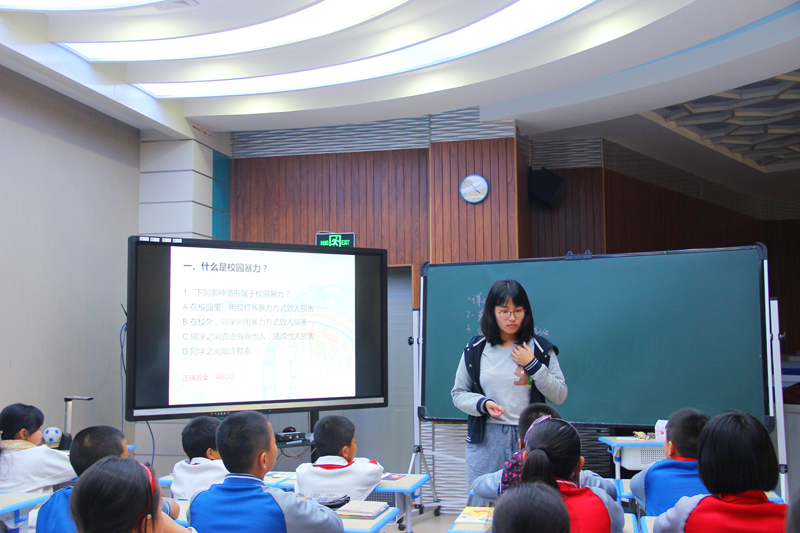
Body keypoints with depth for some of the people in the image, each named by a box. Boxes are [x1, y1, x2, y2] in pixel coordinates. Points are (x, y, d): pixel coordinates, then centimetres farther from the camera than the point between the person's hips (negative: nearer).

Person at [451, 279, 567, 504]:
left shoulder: (540, 349, 4)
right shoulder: (475, 349, 5)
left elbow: (560, 397, 2)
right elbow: (458, 393, 8)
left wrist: (533, 365, -9)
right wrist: (483, 404, -11)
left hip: (529, 441, -1)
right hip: (485, 440, 1)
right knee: (480, 507, 6)